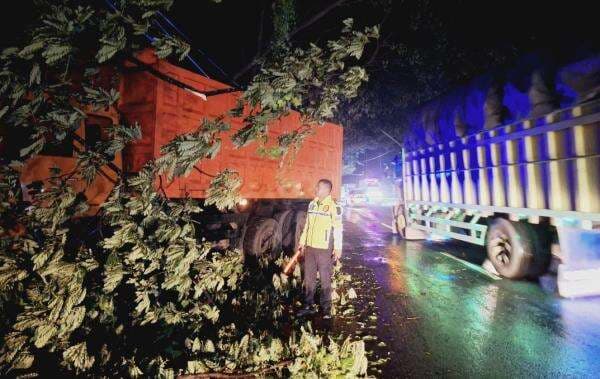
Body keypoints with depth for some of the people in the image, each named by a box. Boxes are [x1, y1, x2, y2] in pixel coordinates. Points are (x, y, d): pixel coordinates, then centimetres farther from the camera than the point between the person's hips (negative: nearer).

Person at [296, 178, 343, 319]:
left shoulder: (334, 206, -10)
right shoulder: (312, 204, 9)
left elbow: (338, 229, -10)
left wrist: (338, 248, -13)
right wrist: (302, 241, 17)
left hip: (324, 249, -6)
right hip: (310, 248, 6)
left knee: (325, 279, 5)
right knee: (308, 278, 13)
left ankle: (326, 308, 20)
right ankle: (309, 306, 27)